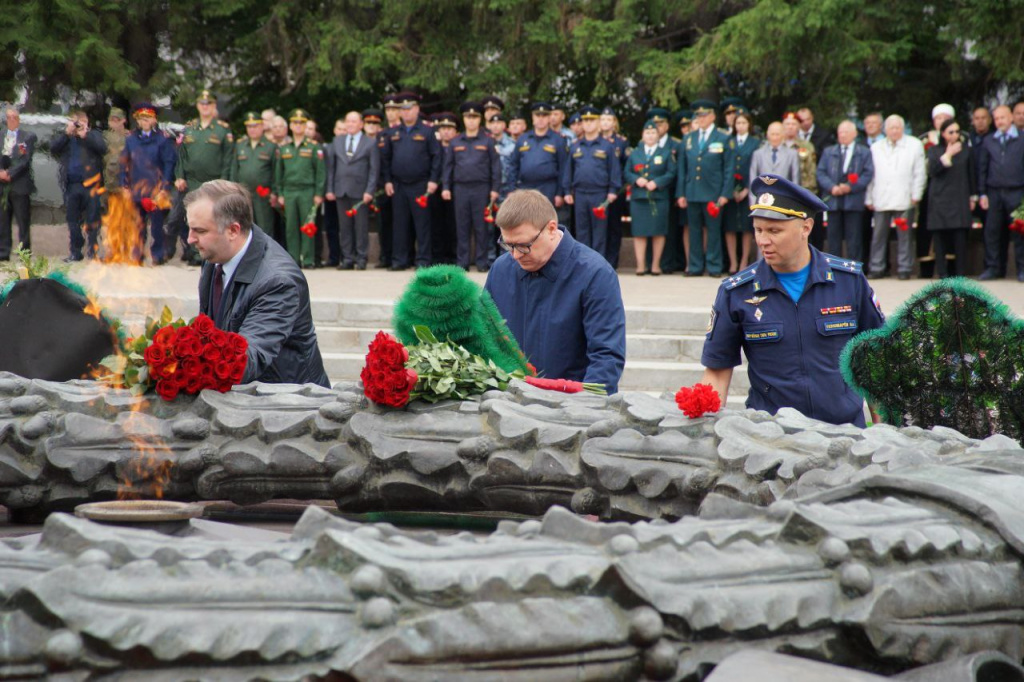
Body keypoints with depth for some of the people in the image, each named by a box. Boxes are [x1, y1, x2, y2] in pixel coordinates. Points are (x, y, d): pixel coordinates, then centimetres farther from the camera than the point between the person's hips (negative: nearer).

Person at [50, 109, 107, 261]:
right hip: (71, 185, 3)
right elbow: (53, 148, -3)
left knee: (92, 219, -3)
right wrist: (67, 133, -10)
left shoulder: (93, 135, 8)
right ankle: (75, 252, 13)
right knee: (72, 220, 7)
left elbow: (102, 148, -10)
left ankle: (94, 250, 1)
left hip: (89, 183, -3)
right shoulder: (64, 137, 15)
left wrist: (85, 135, -13)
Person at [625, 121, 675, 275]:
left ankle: (656, 264, 7)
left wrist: (657, 182, -13)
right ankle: (641, 265, 2)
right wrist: (636, 179, -9)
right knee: (639, 232, -1)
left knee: (658, 232, -1)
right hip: (638, 198, 1)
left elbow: (671, 174, 0)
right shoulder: (634, 153, 15)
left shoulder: (665, 154, 9)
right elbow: (627, 173, 11)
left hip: (659, 198, -1)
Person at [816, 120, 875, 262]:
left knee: (854, 238, -2)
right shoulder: (828, 152, 16)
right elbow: (821, 173, 7)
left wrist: (850, 187, -14)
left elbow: (868, 174, -2)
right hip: (833, 201, 3)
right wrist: (831, 187, -11)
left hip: (854, 200, -3)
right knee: (833, 237, 3)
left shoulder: (864, 152, 8)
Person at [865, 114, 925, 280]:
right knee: (879, 235, 2)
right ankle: (877, 268, 8)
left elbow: (919, 173, 3)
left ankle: (904, 269, 4)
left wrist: (916, 195, -4)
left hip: (904, 200, -2)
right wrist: (869, 199, 6)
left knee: (904, 235, -1)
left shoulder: (914, 145, 7)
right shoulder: (875, 148, 15)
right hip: (881, 201, 2)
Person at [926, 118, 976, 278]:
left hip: (960, 198, 0)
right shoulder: (934, 151, 7)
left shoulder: (965, 150, 9)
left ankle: (961, 272, -2)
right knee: (940, 236, -4)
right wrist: (948, 155, -16)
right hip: (940, 198, 0)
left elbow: (972, 174, 14)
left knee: (960, 236, -6)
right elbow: (932, 170, -9)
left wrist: (973, 197, 14)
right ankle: (942, 272, 0)